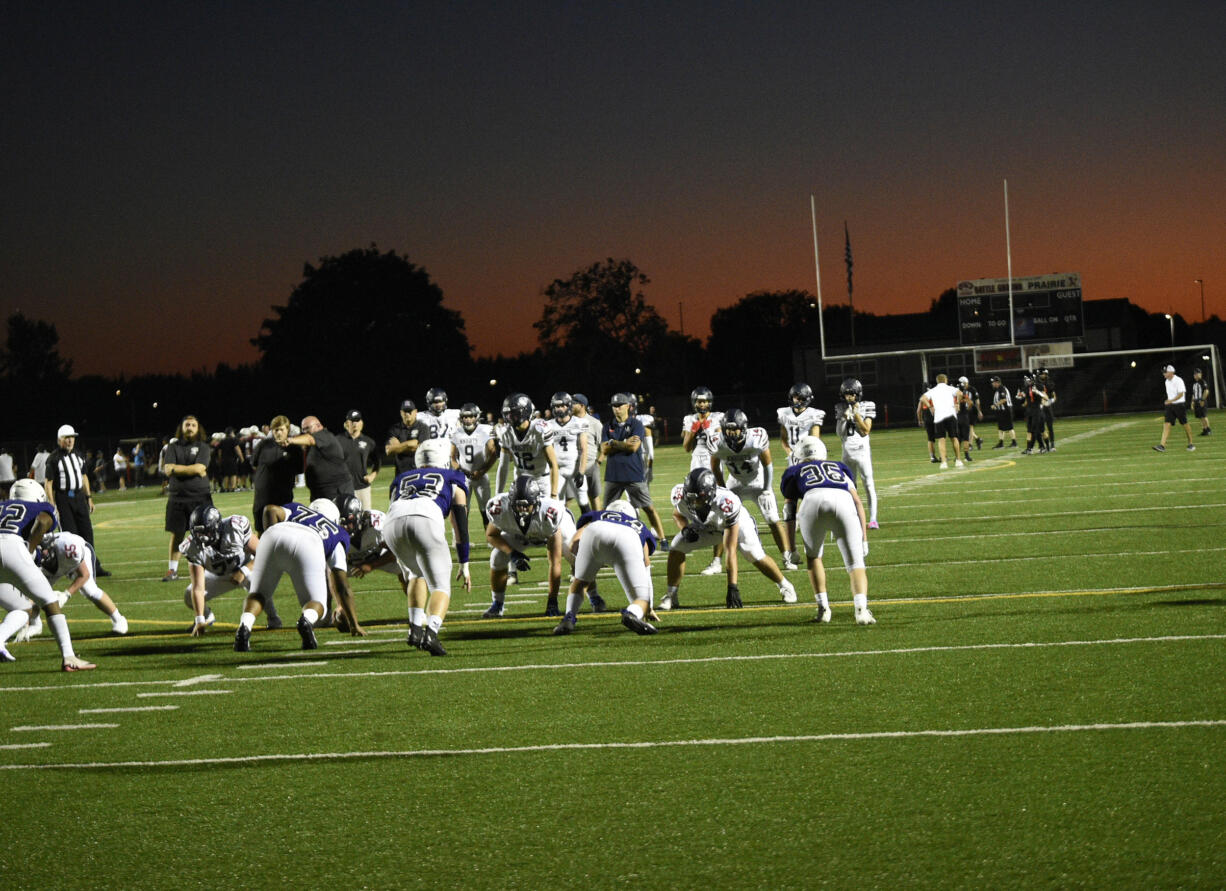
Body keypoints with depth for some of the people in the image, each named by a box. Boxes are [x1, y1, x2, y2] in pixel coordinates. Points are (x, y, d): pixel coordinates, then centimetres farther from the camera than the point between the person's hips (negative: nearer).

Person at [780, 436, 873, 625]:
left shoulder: (796, 472, 36)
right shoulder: (839, 468, 39)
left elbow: (790, 510, 35)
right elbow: (857, 502, 27)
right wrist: (864, 538, 24)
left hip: (813, 502, -1)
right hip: (843, 502, 1)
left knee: (813, 556, 25)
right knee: (855, 563, 5)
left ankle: (823, 608, 16)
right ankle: (861, 608, -18)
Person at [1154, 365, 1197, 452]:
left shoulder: (1178, 380, -13)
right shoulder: (1167, 382, 11)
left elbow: (1181, 394, -22)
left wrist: (1170, 401, -32)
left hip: (1180, 405, -6)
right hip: (1170, 406, 6)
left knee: (1184, 425, 4)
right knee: (1166, 424, -7)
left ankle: (1190, 444, 19)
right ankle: (1162, 445, -17)